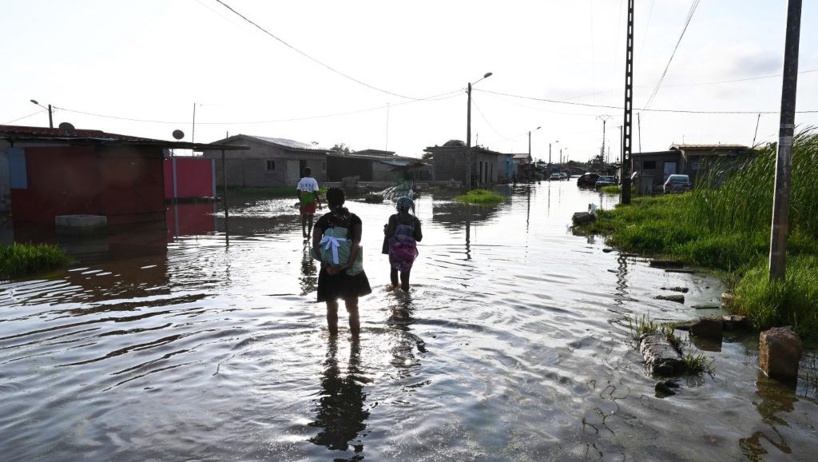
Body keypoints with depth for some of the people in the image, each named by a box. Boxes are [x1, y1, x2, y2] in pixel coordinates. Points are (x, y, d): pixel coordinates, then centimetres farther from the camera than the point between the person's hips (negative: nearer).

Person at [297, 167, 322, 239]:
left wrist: (300, 200, 9)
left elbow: (298, 191, -1)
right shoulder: (313, 181, -6)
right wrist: (319, 202, -6)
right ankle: (308, 233, 4)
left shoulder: (301, 180, 2)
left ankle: (304, 231, 0)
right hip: (311, 200, -2)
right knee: (310, 218, 5)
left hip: (303, 200, 2)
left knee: (304, 216, 14)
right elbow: (315, 192, -11)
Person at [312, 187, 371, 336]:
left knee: (331, 307, 14)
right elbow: (356, 242, -14)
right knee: (352, 307, 11)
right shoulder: (354, 219, -1)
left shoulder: (322, 220, -2)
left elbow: (315, 246, -12)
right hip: (350, 270, 0)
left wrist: (326, 264, -14)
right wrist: (349, 263, -19)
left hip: (329, 270, 0)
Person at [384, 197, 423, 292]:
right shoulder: (415, 220, 0)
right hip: (409, 250, 1)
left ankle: (394, 286, 23)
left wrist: (385, 228, 7)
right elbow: (419, 238, -2)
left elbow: (388, 233, -14)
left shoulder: (394, 218, -6)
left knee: (394, 268, 24)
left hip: (395, 249, -1)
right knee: (405, 272, 9)